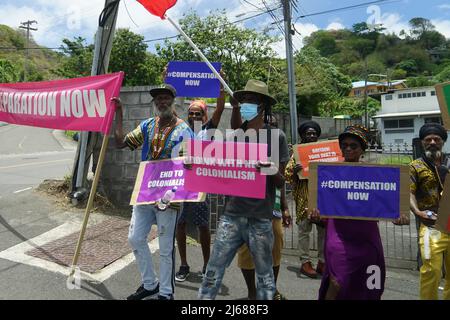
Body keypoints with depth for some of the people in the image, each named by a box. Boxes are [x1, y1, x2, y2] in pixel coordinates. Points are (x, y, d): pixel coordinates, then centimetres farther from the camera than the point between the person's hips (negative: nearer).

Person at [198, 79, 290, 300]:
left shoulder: (276, 136, -1)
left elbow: (281, 183, -2)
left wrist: (271, 170, -24)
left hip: (260, 218, -2)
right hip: (231, 214, 3)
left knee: (264, 274, 13)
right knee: (213, 270, 5)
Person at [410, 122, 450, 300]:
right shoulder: (416, 166, 1)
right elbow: (409, 192, -7)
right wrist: (417, 212, -21)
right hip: (432, 226, -4)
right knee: (432, 270, -9)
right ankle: (428, 298, 7)